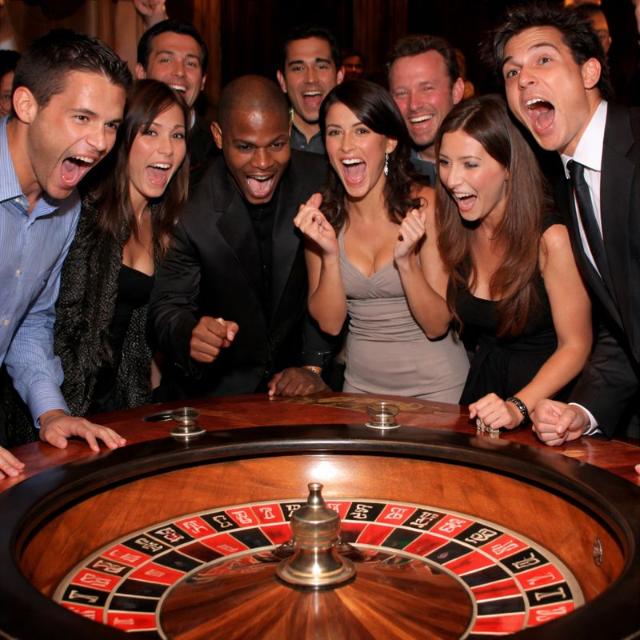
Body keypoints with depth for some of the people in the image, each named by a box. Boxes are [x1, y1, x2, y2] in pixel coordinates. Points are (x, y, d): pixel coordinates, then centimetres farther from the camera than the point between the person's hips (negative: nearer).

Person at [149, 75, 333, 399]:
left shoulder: (321, 180, -8)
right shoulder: (190, 203, -15)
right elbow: (167, 304, -8)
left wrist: (314, 365, -8)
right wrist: (189, 335, -30)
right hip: (209, 389, -1)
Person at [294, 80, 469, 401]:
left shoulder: (425, 205, -11)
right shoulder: (322, 214, -2)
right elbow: (329, 323, -3)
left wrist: (405, 261, -25)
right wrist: (330, 254, -17)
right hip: (362, 384, 3)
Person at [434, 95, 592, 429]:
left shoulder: (551, 238, -16)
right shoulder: (457, 233, 1)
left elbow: (575, 346, -12)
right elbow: (440, 322, 5)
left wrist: (518, 406, -24)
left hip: (544, 398, -4)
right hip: (483, 386, 4)